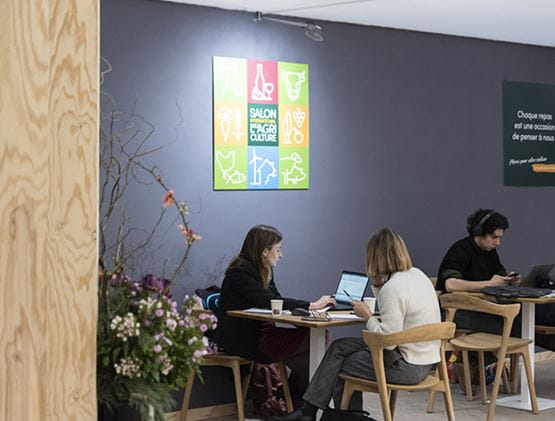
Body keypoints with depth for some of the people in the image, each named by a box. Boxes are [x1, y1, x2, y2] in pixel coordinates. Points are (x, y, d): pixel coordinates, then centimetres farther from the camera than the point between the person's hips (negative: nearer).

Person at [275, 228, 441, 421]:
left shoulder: (393, 287, -23)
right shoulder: (417, 274, 7)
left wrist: (367, 315, -10)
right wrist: (378, 285, 7)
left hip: (407, 367, -9)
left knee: (340, 366, 8)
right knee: (340, 346, 12)